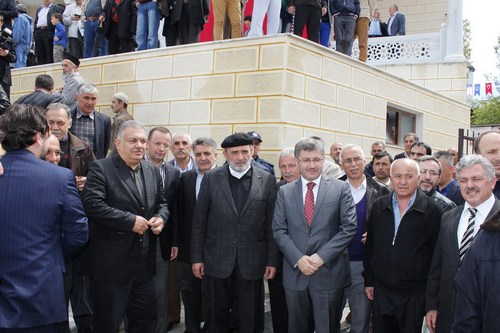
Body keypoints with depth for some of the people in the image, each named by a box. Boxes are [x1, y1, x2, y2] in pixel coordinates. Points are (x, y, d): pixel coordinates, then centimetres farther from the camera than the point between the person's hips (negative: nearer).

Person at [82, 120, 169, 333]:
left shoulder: (153, 172, 11)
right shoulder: (101, 169, -10)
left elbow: (162, 202, 20)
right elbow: (92, 205, -21)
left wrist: (161, 218, -3)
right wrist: (130, 220, -21)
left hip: (144, 262, 7)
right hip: (112, 263, -6)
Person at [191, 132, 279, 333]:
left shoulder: (267, 180, -1)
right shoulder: (211, 178, 0)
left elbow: (272, 224, 0)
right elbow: (199, 221, 2)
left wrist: (272, 260, -2)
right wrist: (196, 257, 0)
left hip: (252, 262, 0)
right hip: (217, 261, 1)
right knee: (217, 317, 14)